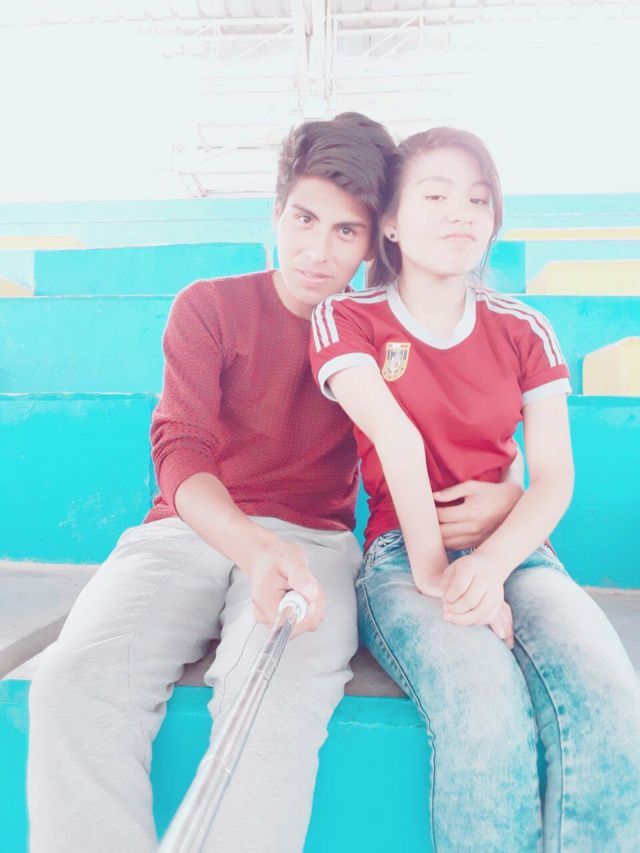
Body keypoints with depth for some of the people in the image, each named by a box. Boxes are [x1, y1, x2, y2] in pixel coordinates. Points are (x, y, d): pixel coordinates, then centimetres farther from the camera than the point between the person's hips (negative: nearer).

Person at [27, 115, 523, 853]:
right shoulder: (208, 307, 8)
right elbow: (179, 452, -7)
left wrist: (504, 491, -11)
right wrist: (256, 547, -28)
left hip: (311, 539, 0)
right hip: (187, 530, 1)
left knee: (279, 686, -33)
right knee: (75, 679, -26)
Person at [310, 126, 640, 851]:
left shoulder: (521, 330, 11)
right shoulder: (346, 319, 3)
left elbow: (554, 478, 3)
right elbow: (399, 441, -12)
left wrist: (491, 562, -14)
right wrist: (430, 570, -18)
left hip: (513, 551, 3)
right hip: (401, 553, -2)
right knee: (487, 711, -31)